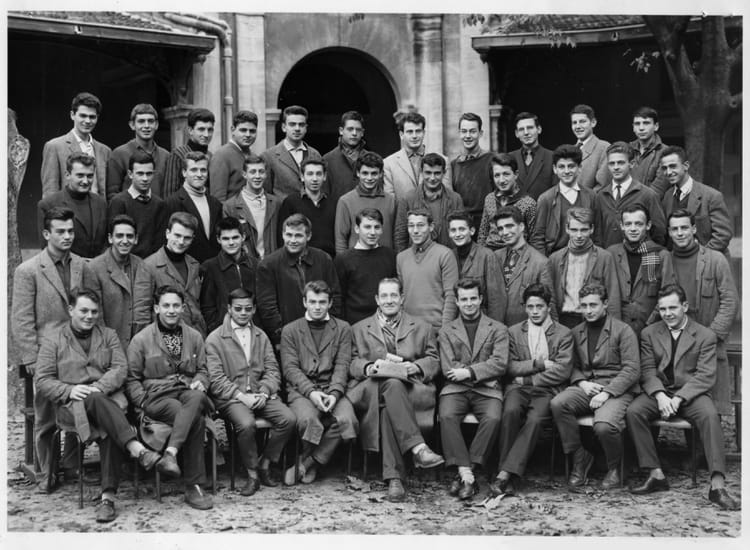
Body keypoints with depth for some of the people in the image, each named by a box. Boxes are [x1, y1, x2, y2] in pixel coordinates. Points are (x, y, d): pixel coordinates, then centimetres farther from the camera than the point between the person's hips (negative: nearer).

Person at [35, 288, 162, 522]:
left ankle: (108, 497, -38)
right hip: (70, 405, -1)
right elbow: (42, 382, 4)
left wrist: (99, 386, -15)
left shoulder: (108, 336, 17)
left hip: (108, 397, 2)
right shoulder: (53, 342, 13)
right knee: (95, 402, -38)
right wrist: (69, 390, -15)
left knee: (109, 431, -33)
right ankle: (138, 450, -50)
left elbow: (120, 368, 4)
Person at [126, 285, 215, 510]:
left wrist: (199, 381, 0)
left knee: (196, 398, -39)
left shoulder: (194, 336, 17)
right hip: (157, 396, -3)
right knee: (197, 421, -34)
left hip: (187, 392, 3)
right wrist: (144, 402, -9)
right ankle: (194, 486, -34)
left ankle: (170, 454, -47)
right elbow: (132, 379, 7)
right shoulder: (141, 339, 7)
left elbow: (202, 369, 24)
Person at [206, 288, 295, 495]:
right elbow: (216, 379, -6)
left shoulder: (261, 336, 17)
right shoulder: (215, 339, 2)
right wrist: (241, 396, -17)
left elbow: (272, 370, 11)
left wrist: (264, 392, -9)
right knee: (246, 424, -34)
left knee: (289, 419, -21)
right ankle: (252, 475, -13)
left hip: (260, 395, 4)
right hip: (230, 398, -4)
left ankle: (264, 465, -2)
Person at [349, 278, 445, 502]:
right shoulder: (359, 329, 22)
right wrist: (369, 367, -10)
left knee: (388, 406, -37)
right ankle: (418, 448, -46)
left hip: (411, 391, 0)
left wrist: (416, 367, -6)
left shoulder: (422, 328, 22)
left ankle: (394, 477, -43)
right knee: (392, 385, -38)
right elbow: (351, 363, 13)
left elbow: (433, 361, 16)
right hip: (370, 391, 0)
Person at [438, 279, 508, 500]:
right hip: (456, 389, 1)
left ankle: (464, 474, -27)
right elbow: (448, 369, 5)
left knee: (493, 418, -32)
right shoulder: (446, 332, 17)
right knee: (447, 416, -32)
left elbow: (500, 364, 1)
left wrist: (469, 372, -11)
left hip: (487, 390, -1)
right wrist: (483, 370, -7)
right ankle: (466, 474, -30)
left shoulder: (498, 329, 15)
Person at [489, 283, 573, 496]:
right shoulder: (513, 332, 18)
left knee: (535, 419, -33)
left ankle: (506, 473, -36)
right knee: (511, 411, -33)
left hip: (547, 390, -1)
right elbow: (510, 368, 7)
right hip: (518, 388, 1)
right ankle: (509, 477, -29)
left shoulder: (563, 334, 11)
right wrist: (539, 363, -5)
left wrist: (529, 378, -4)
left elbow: (563, 371, -1)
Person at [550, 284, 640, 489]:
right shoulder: (577, 332, 17)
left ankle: (614, 467, 0)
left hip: (616, 390, -4)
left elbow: (632, 369, -7)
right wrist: (581, 382, -5)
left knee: (604, 426, -34)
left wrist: (607, 393, -17)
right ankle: (580, 457, -9)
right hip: (586, 387, 5)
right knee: (557, 403, -27)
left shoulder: (623, 331, 0)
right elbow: (573, 366, 19)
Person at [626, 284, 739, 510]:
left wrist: (678, 399, -20)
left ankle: (717, 486, -36)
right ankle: (656, 475, -21)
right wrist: (660, 396, -18)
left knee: (710, 415, -34)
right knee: (633, 411, -27)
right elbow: (647, 371, 3)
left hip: (691, 393, -2)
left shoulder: (705, 336, 2)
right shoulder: (649, 334, 10)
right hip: (659, 392, 2)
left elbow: (705, 376, -6)